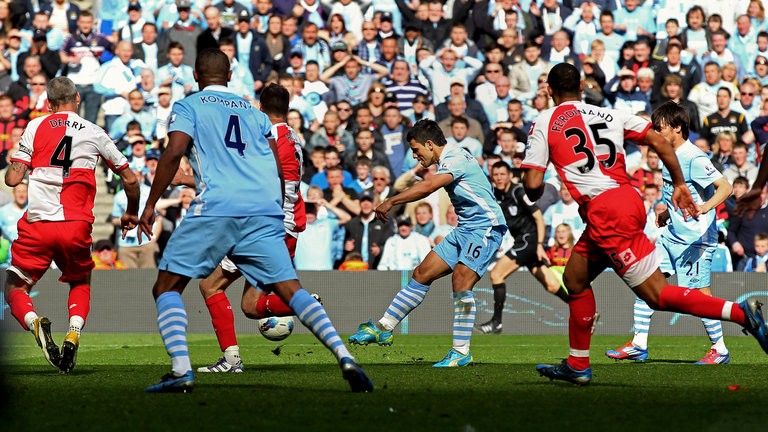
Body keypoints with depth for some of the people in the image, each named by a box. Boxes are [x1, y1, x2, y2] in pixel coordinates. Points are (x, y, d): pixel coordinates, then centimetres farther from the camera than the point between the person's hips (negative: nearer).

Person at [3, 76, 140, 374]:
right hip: (76, 227, 1)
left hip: (37, 225, -1)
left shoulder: (35, 127, 6)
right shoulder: (94, 133, 10)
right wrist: (131, 214, 32)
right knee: (80, 284, 27)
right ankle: (74, 334, -2)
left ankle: (34, 322, -20)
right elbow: (130, 180, 14)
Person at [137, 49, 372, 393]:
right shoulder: (256, 114, 26)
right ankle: (344, 357, -15)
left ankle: (181, 370, -12)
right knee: (289, 289, 3)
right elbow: (278, 170, 19)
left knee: (167, 287, 6)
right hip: (264, 211, 4)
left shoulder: (187, 107, 13)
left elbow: (174, 152, -4)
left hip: (215, 209, -4)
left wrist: (150, 205, -1)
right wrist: (276, 216, 29)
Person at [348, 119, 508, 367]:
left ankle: (461, 352, -14)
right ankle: (383, 329, 9)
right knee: (422, 274, 6)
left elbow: (427, 187, -29)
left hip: (485, 227, -10)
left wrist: (391, 202, -27)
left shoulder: (455, 159, -16)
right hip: (465, 229, 10)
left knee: (461, 282, -20)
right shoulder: (450, 159, 15)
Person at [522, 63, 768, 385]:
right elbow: (660, 142, 11)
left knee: (657, 295, -6)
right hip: (628, 199, 7)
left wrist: (535, 194, 21)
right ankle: (577, 366, 26)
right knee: (574, 277, 22)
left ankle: (740, 312, -20)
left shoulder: (544, 123, 2)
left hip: (603, 211, -7)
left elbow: (533, 184, -3)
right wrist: (679, 185, 20)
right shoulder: (609, 115, 16)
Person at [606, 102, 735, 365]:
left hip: (695, 240, -9)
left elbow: (725, 187, -26)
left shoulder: (694, 158, -17)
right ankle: (638, 346, 7)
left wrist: (705, 207, -41)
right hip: (671, 235, 9)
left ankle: (720, 350, 10)